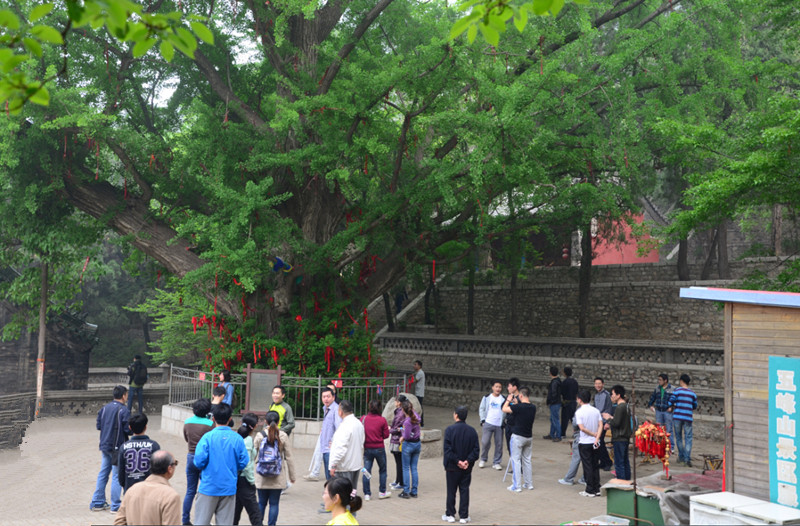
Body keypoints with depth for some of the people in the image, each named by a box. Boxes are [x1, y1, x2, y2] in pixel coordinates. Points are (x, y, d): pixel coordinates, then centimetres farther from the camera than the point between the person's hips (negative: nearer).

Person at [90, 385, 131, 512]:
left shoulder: (105, 408, 6)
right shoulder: (123, 410, -16)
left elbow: (98, 426, 9)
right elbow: (128, 430, -19)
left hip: (105, 446, 7)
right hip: (117, 447, -7)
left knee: (103, 474, 15)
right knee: (117, 476, 0)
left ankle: (97, 502, 20)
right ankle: (116, 505, 5)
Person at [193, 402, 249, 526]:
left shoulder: (208, 437, -12)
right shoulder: (237, 438, -5)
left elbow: (199, 461, -14)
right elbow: (243, 463, -2)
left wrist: (203, 471, 8)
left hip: (209, 487, -2)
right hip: (229, 488, 2)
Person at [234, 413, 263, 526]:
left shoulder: (239, 437, 7)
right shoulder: (248, 440, -17)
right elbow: (246, 464, -20)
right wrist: (252, 481, -10)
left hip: (237, 478, 9)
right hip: (244, 480, -8)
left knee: (236, 509, 17)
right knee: (255, 512, -5)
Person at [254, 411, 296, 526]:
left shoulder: (260, 435, -4)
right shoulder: (283, 436, -4)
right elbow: (289, 457, -2)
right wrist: (292, 476, 7)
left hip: (261, 477, 1)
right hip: (278, 477, -1)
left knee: (261, 502, 12)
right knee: (274, 503, 6)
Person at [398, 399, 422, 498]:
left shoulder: (407, 421, -22)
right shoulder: (416, 416, -1)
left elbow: (407, 436, -21)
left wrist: (402, 438, -3)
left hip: (408, 445, -7)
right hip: (417, 444, 7)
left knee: (406, 468, 3)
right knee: (414, 468, 11)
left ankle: (406, 492, 5)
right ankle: (414, 492, 14)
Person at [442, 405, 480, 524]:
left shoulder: (450, 430, -12)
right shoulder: (472, 431, -2)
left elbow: (447, 449, -17)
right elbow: (476, 449, -5)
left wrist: (457, 461, -13)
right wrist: (468, 461, -10)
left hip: (452, 467, -2)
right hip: (467, 468, 3)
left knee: (451, 491, 9)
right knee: (464, 491, 10)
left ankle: (450, 515, 18)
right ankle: (464, 516, 13)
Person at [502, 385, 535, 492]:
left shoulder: (519, 407, -20)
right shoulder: (533, 407, 0)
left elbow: (504, 409, -13)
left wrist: (508, 400, 6)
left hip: (518, 436, -6)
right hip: (529, 437, 6)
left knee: (516, 460, 0)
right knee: (527, 460, 17)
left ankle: (516, 486, 0)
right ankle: (529, 484, 23)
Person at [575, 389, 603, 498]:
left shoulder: (579, 412, -12)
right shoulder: (596, 411, 3)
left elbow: (582, 428, -19)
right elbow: (601, 426, -5)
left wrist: (593, 434, -8)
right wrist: (597, 438, -12)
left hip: (584, 443, -5)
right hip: (595, 443, 5)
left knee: (587, 466, 2)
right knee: (595, 466, 13)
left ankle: (590, 491, 6)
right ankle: (597, 489, 17)